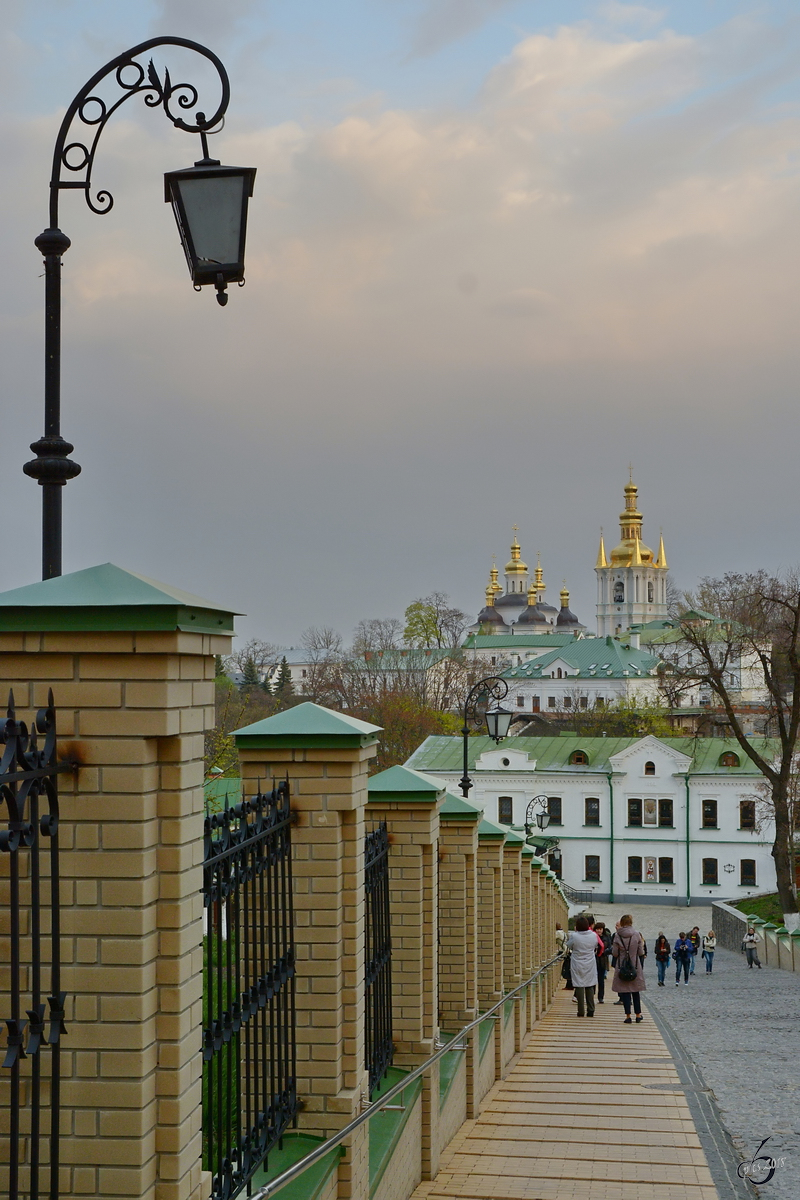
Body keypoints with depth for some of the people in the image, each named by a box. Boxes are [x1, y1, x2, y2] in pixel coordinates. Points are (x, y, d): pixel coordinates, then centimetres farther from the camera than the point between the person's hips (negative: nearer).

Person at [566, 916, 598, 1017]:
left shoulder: (574, 936, -16)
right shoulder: (593, 935, -6)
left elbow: (569, 946, 1)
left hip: (577, 965, -3)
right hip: (590, 965, 3)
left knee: (579, 987, 3)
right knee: (590, 987, 11)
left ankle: (581, 1011, 3)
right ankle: (590, 1011, 11)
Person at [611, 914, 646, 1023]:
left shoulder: (617, 936, -7)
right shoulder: (636, 935, -5)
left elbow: (614, 953, -5)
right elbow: (641, 953, 0)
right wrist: (642, 944, 18)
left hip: (622, 966, -1)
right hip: (635, 966, 1)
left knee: (625, 992, 5)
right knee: (636, 991, 14)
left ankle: (628, 1016, 1)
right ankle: (638, 1015, 18)